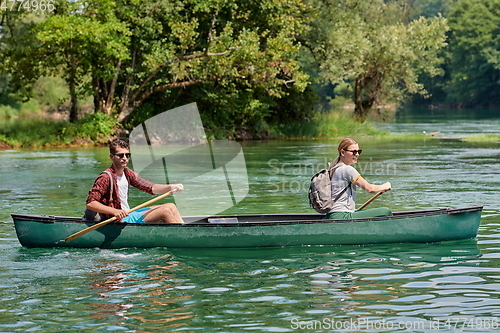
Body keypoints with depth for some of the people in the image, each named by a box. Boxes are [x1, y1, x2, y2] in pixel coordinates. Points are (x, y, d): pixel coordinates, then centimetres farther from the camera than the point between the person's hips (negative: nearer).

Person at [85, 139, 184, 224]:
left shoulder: (127, 173, 9)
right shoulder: (106, 177, -17)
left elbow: (151, 188, 7)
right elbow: (90, 203, -23)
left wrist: (171, 187, -10)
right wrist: (114, 211, -34)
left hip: (130, 214, 9)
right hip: (120, 220, -9)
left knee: (171, 207, 5)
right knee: (165, 211, -17)